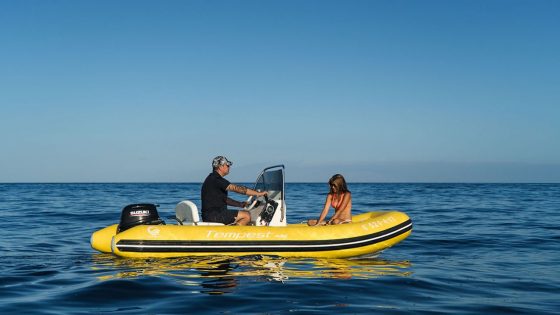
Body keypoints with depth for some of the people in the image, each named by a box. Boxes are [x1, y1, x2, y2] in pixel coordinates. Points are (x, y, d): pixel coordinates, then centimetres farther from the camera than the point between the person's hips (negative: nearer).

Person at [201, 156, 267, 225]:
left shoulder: (213, 179, 19)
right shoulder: (216, 179, -13)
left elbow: (224, 199, 22)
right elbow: (236, 188, -19)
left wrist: (241, 204, 12)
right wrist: (258, 193, -16)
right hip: (214, 216, -10)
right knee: (247, 215, -13)